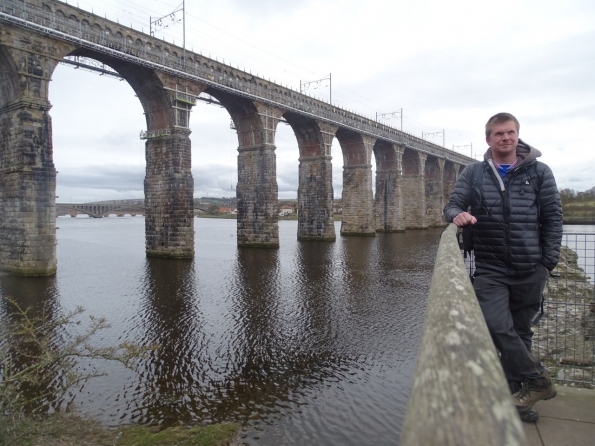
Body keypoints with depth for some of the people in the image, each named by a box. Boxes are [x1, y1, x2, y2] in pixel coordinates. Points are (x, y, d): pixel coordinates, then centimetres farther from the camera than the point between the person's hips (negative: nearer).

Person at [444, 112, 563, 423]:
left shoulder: (539, 172, 4)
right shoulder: (473, 173, 5)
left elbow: (552, 219, 4)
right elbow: (452, 205, 1)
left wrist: (548, 262, -1)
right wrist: (457, 215, -23)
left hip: (530, 270, 1)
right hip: (490, 268, 0)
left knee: (520, 331, 10)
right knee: (497, 326, -13)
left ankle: (516, 391, 24)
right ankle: (536, 380, 8)